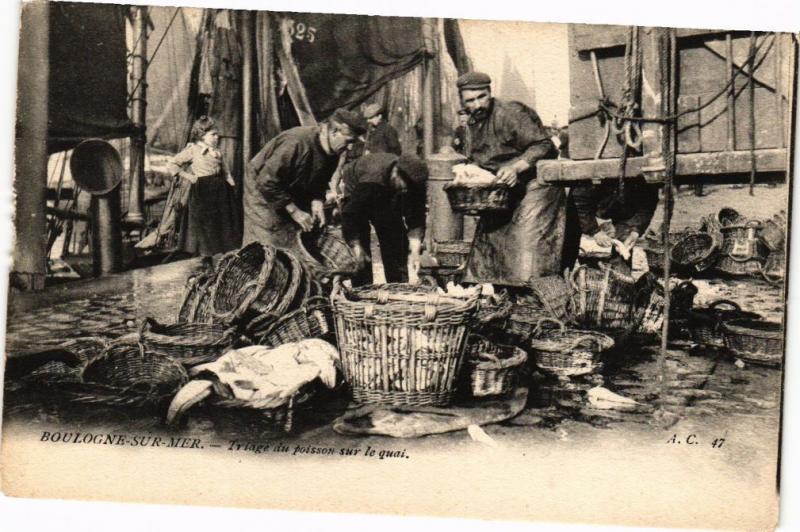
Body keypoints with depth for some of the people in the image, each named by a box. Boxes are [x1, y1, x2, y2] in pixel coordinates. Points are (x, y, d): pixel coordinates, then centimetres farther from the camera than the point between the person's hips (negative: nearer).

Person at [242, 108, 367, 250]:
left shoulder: (333, 154, -9)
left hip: (293, 194, 7)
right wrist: (294, 212, -28)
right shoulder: (295, 142, -34)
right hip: (262, 191, -7)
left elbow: (318, 184, 5)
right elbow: (267, 182, -32)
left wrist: (317, 202, -17)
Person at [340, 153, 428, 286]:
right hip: (355, 196, -5)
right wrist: (356, 247, -38)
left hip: (387, 199, 5)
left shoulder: (414, 182, -28)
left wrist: (415, 251, -33)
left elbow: (416, 220, -24)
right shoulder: (371, 181, -43)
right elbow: (350, 215, -38)